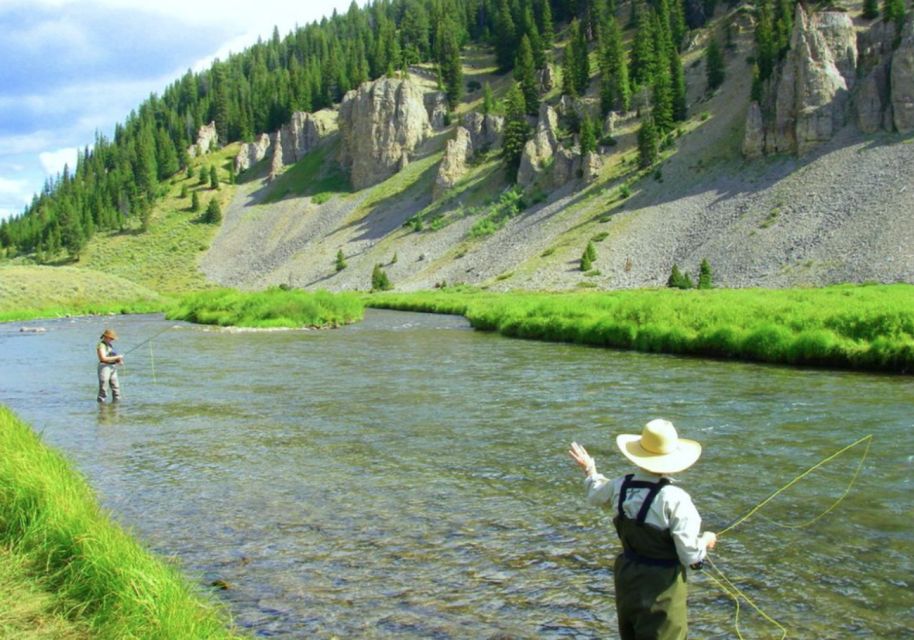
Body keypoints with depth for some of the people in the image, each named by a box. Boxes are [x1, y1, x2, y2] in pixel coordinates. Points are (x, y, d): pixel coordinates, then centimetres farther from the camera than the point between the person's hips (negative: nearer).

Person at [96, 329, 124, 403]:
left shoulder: (109, 345, 18)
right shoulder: (101, 345, -10)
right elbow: (103, 358, -20)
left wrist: (118, 360, 5)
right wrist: (117, 357, -18)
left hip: (112, 368, 9)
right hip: (104, 367, -9)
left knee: (116, 387, 8)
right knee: (103, 387, -7)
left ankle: (116, 401, 14)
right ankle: (101, 402, -2)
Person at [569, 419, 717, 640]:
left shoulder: (620, 487, -6)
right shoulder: (674, 499, -24)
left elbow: (595, 495, 19)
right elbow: (691, 556, -21)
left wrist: (589, 469, 37)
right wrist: (705, 540, 0)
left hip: (627, 578, 6)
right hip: (661, 588, -6)